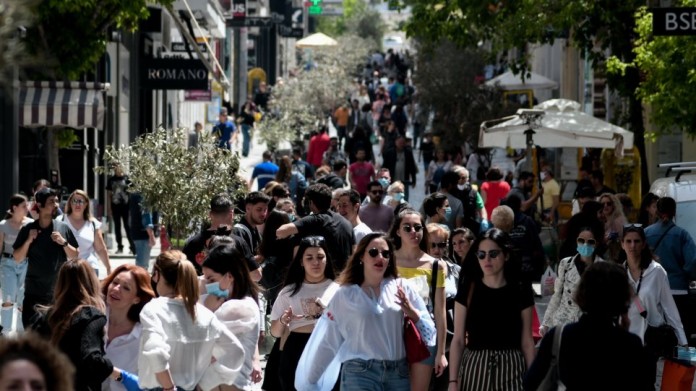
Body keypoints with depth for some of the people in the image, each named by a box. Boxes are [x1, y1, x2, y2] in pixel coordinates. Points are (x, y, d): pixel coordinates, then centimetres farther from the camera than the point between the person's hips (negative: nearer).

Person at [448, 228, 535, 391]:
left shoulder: (520, 291, 2)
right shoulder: (468, 290, 2)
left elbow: (527, 342, 5)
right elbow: (458, 340, 2)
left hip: (511, 370, 0)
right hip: (475, 369, 0)